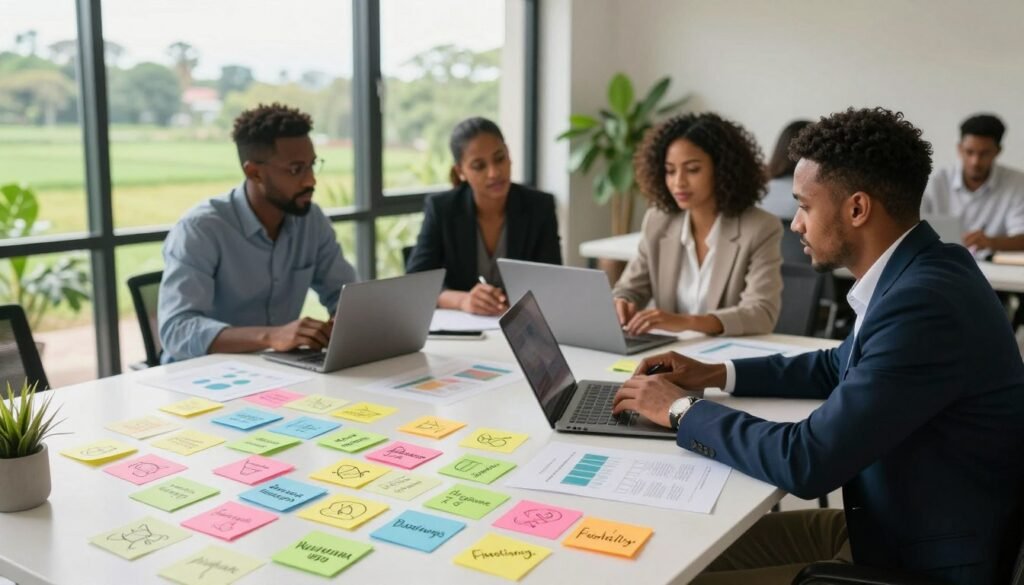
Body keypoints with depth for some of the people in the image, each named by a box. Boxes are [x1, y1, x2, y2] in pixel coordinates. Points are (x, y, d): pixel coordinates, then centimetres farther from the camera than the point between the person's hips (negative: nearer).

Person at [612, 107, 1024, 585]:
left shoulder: (925, 305, -29)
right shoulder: (915, 275, 2)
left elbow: (806, 463, -28)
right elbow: (838, 367, 19)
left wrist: (683, 409, -14)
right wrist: (717, 375, 8)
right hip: (891, 525, 8)